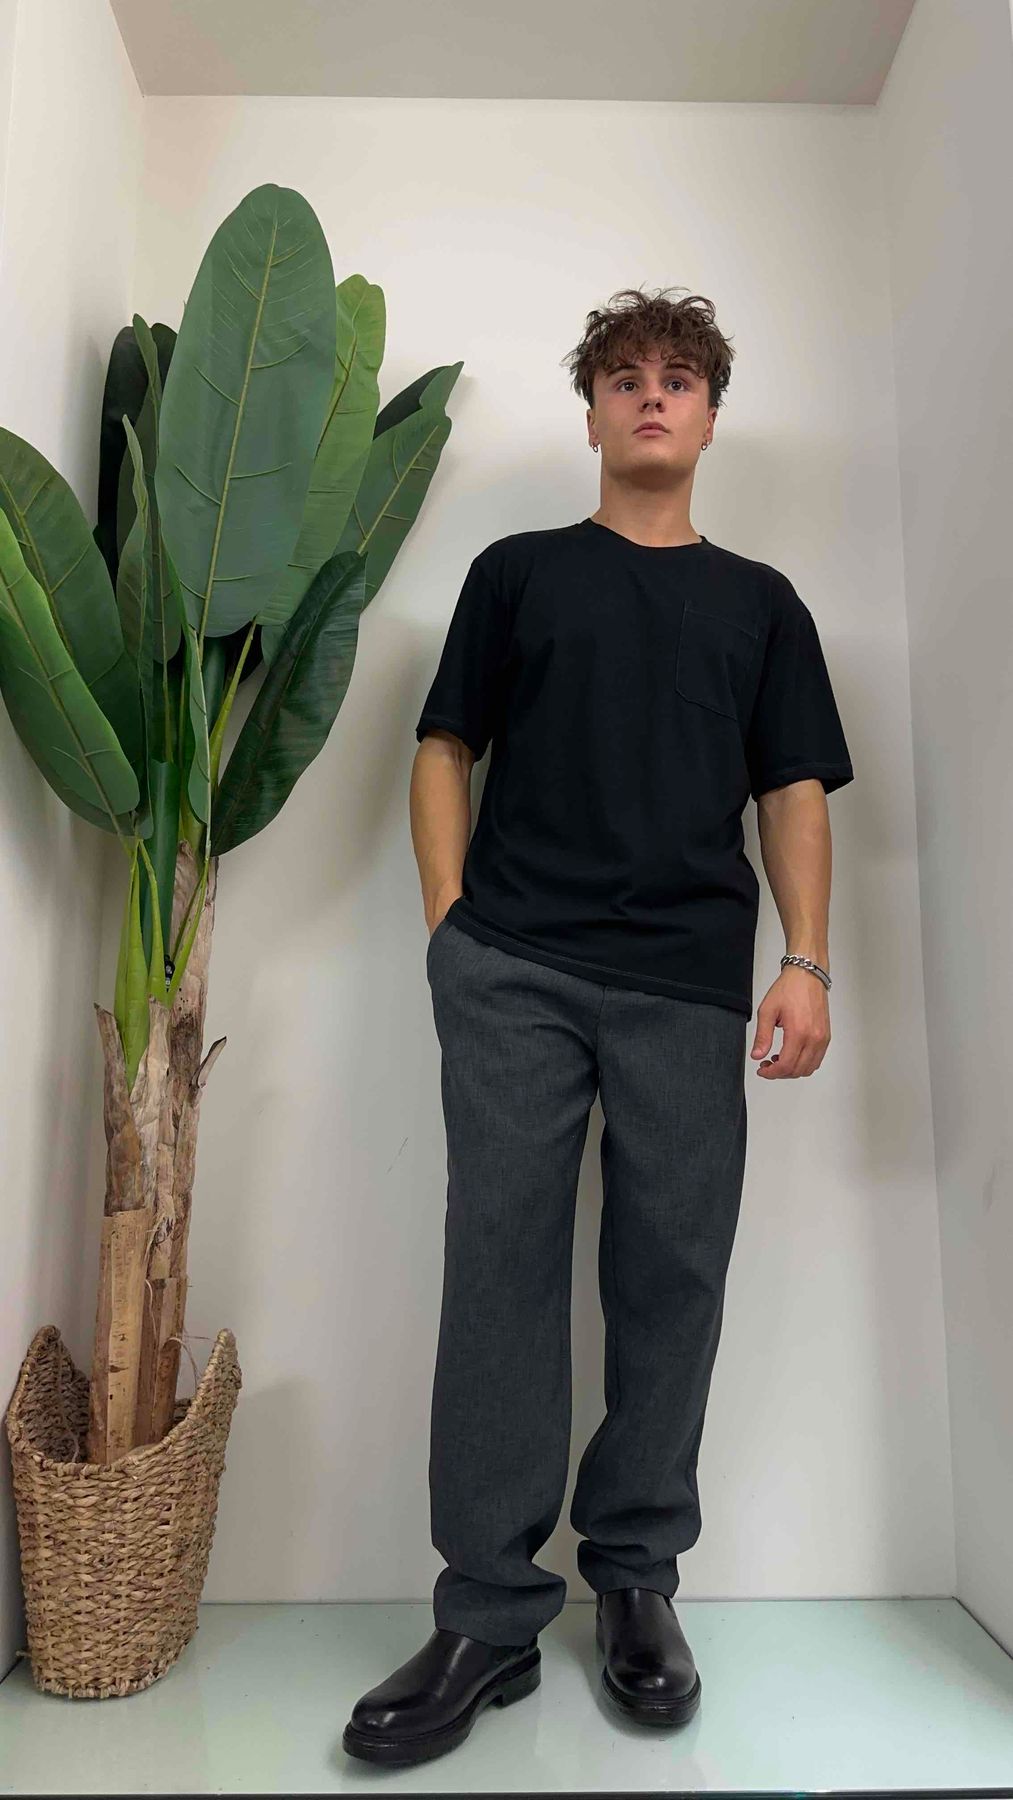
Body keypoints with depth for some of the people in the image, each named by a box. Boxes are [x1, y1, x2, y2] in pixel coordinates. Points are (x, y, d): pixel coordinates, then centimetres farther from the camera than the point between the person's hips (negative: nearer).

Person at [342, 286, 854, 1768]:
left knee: (672, 1277, 3)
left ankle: (636, 1583, 22)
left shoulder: (761, 602, 19)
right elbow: (447, 749, 12)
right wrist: (449, 915, -2)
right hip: (514, 971, -1)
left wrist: (808, 962, -2)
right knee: (501, 1267, -3)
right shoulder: (519, 572, 16)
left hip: (690, 983, 2)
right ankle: (489, 1618, 8)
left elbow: (794, 792, 11)